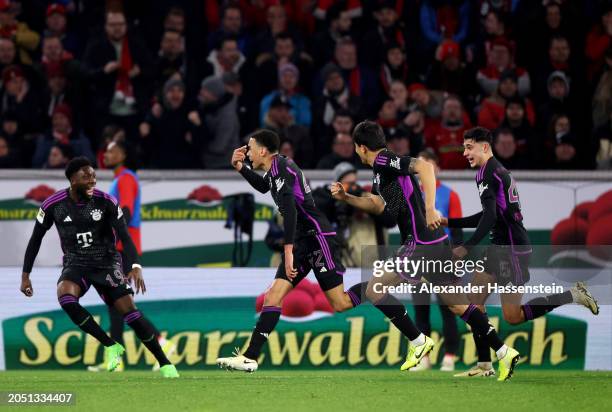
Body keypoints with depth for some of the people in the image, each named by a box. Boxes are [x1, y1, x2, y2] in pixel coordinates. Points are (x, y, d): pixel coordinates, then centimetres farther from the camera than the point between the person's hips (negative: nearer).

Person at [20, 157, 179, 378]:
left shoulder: (106, 202, -11)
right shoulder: (53, 205, -9)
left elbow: (125, 237, -12)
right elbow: (36, 239, 3)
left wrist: (136, 267, -29)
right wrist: (25, 276, 2)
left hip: (106, 262, -1)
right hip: (76, 264, 1)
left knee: (129, 310, -15)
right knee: (65, 297, -31)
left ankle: (165, 364, -3)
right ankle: (111, 347, -19)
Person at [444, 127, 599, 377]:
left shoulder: (487, 173, -13)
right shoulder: (498, 171, 17)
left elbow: (490, 217, -23)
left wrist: (467, 247, -21)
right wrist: (449, 223, 26)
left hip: (512, 249, -10)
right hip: (501, 247, 10)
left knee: (513, 317, -7)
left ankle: (573, 296, 1)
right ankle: (484, 365, 5)